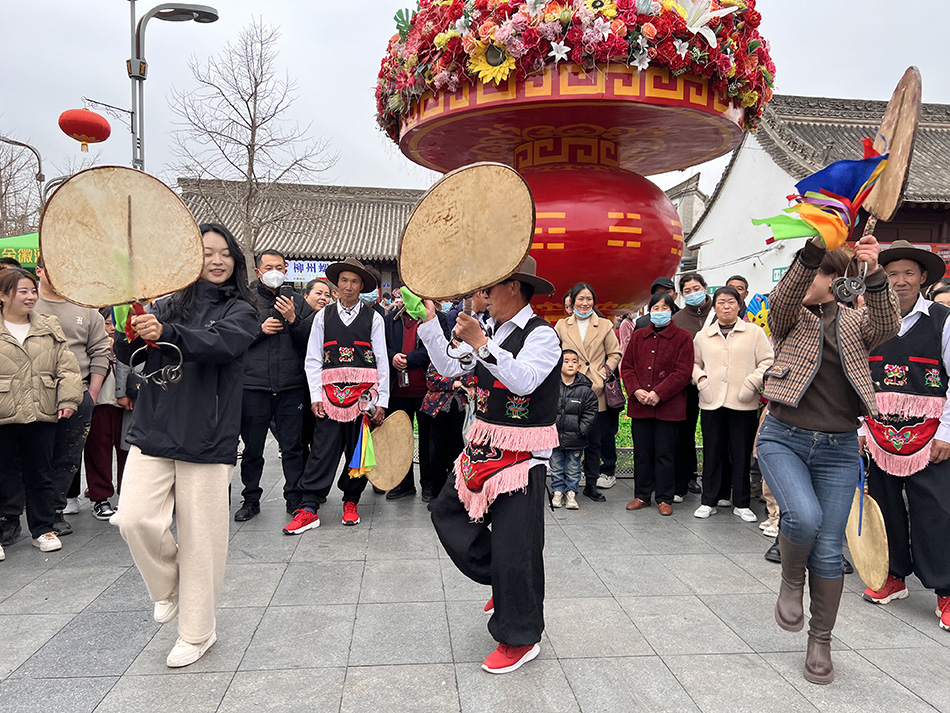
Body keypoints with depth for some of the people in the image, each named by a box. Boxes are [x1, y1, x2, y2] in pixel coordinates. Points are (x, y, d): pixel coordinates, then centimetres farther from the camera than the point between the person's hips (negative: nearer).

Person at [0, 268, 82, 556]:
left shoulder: (49, 328, 9)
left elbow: (66, 367, 7)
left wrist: (68, 400, -2)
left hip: (42, 414, 2)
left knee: (40, 475, 12)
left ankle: (43, 529, 23)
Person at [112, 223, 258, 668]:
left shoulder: (240, 311, 2)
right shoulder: (168, 304, 11)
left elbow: (219, 343, -19)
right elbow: (133, 355, 3)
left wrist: (166, 334, -35)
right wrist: (129, 329, -18)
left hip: (207, 440, -2)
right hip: (153, 431, 3)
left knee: (201, 538, 2)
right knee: (134, 519, -12)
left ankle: (197, 633, 22)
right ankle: (168, 586, 21)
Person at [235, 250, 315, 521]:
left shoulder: (297, 301, 10)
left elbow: (313, 339, 2)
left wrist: (294, 320, -12)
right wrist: (259, 329, -10)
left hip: (291, 387, 1)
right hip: (253, 385, -1)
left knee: (292, 446, 5)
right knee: (252, 448, 9)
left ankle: (294, 498, 18)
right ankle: (251, 499, 23)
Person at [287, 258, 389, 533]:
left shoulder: (373, 317, 7)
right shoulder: (323, 316, 10)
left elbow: (382, 361, 5)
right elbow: (312, 360, 8)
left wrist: (382, 401, 0)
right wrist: (315, 396, -2)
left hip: (365, 392, 0)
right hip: (331, 392, 0)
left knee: (358, 450, 6)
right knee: (322, 450, -3)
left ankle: (351, 502, 22)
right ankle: (308, 509, 0)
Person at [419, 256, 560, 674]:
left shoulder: (541, 334, -14)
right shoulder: (492, 332, 11)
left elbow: (524, 380, -29)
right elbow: (449, 367, 10)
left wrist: (480, 343, -33)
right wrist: (429, 321, 5)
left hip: (522, 455, -9)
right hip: (485, 447, 9)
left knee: (514, 545, -3)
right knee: (447, 512, 15)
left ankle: (519, 640, 15)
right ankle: (503, 584, 31)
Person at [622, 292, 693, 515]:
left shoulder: (683, 337, -1)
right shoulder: (638, 336, 12)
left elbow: (683, 372, -8)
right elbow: (626, 366, 9)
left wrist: (659, 393, -16)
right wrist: (636, 390, -8)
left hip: (668, 407, -4)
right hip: (640, 405, 4)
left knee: (664, 453, 3)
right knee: (641, 452, 10)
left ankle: (665, 499, 15)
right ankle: (642, 495, 23)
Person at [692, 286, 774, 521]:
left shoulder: (755, 332, 4)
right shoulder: (703, 336, 12)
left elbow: (767, 361, 1)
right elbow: (694, 363, 18)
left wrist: (752, 383, -11)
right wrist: (700, 378, -1)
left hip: (744, 404, -2)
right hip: (712, 403, 2)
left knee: (742, 453, 4)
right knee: (712, 453, 7)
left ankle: (741, 504, 17)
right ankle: (709, 501, 18)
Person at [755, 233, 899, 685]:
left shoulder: (854, 323, 11)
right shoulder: (790, 319, 6)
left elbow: (887, 327, -11)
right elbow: (783, 299, -18)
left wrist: (875, 276, -24)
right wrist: (811, 249, -30)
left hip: (838, 448, 2)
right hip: (783, 438, -2)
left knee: (829, 549, 4)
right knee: (805, 516, -27)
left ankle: (820, 643, 21)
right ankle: (791, 579, 6)